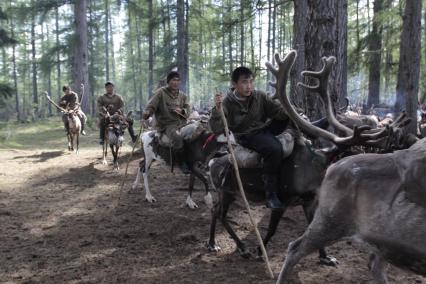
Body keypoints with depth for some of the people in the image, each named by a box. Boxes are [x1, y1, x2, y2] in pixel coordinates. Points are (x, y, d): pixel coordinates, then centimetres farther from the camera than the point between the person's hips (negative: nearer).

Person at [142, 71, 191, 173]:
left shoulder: (182, 95, 18)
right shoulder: (161, 92, 2)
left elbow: (188, 110, 18)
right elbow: (151, 105, -5)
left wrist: (182, 111, -6)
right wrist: (146, 113, -27)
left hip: (181, 123, 6)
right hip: (166, 124, -6)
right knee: (177, 138, -35)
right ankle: (181, 163, -19)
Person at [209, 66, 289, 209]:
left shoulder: (259, 96, -2)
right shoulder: (227, 103, -12)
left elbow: (278, 110, 0)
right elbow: (216, 129, -19)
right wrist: (217, 109, -33)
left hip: (266, 127, 5)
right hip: (248, 136, -5)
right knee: (274, 148, -33)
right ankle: (271, 194, -25)